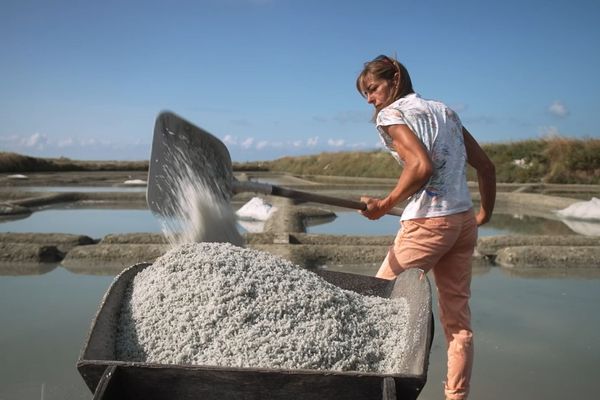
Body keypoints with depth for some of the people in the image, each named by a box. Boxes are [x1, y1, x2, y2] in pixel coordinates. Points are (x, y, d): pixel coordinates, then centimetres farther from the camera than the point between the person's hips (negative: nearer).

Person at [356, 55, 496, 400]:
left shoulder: (390, 113, -4)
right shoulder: (446, 111, 17)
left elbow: (421, 166, -20)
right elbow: (486, 166, 16)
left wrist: (385, 204, -12)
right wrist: (486, 213, 26)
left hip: (427, 223, -7)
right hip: (464, 220, 8)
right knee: (458, 316, 11)